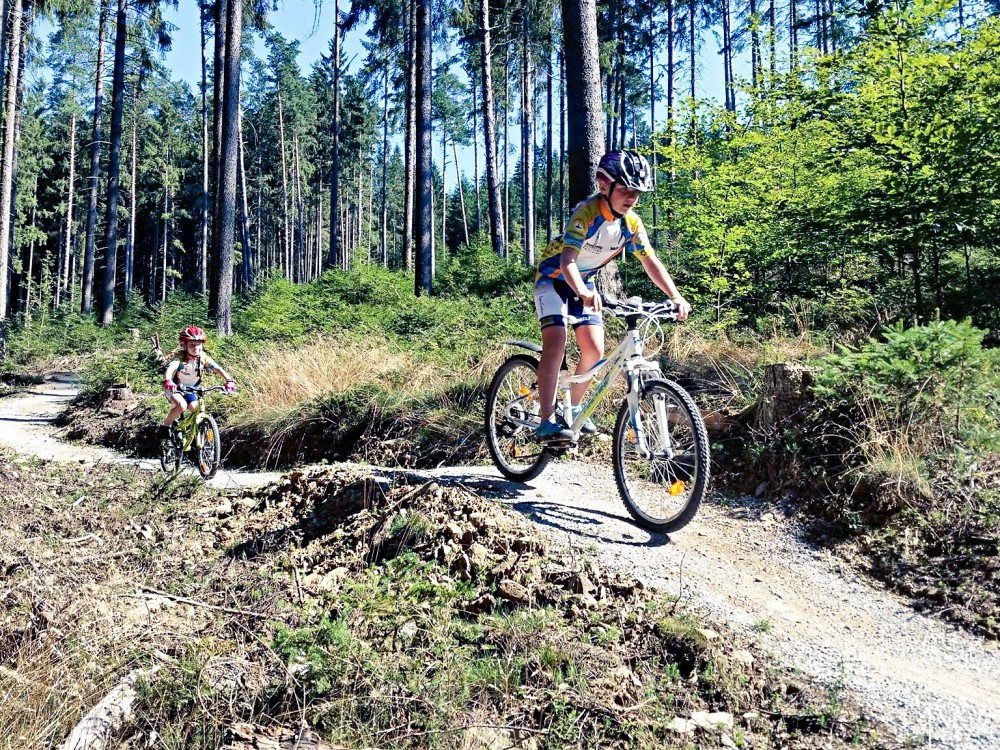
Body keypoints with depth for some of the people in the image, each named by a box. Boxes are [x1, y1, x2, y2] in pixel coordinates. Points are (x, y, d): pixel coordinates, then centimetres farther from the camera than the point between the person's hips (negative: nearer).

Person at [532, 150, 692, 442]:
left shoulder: (632, 223, -10)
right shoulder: (586, 214, -29)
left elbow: (651, 263, -9)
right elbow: (567, 261, -41)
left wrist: (676, 297, -23)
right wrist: (583, 294, -60)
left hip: (584, 281, 6)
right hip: (553, 277, -6)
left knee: (594, 349, -4)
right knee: (556, 342, -23)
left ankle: (573, 408, 19)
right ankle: (546, 422, -24)